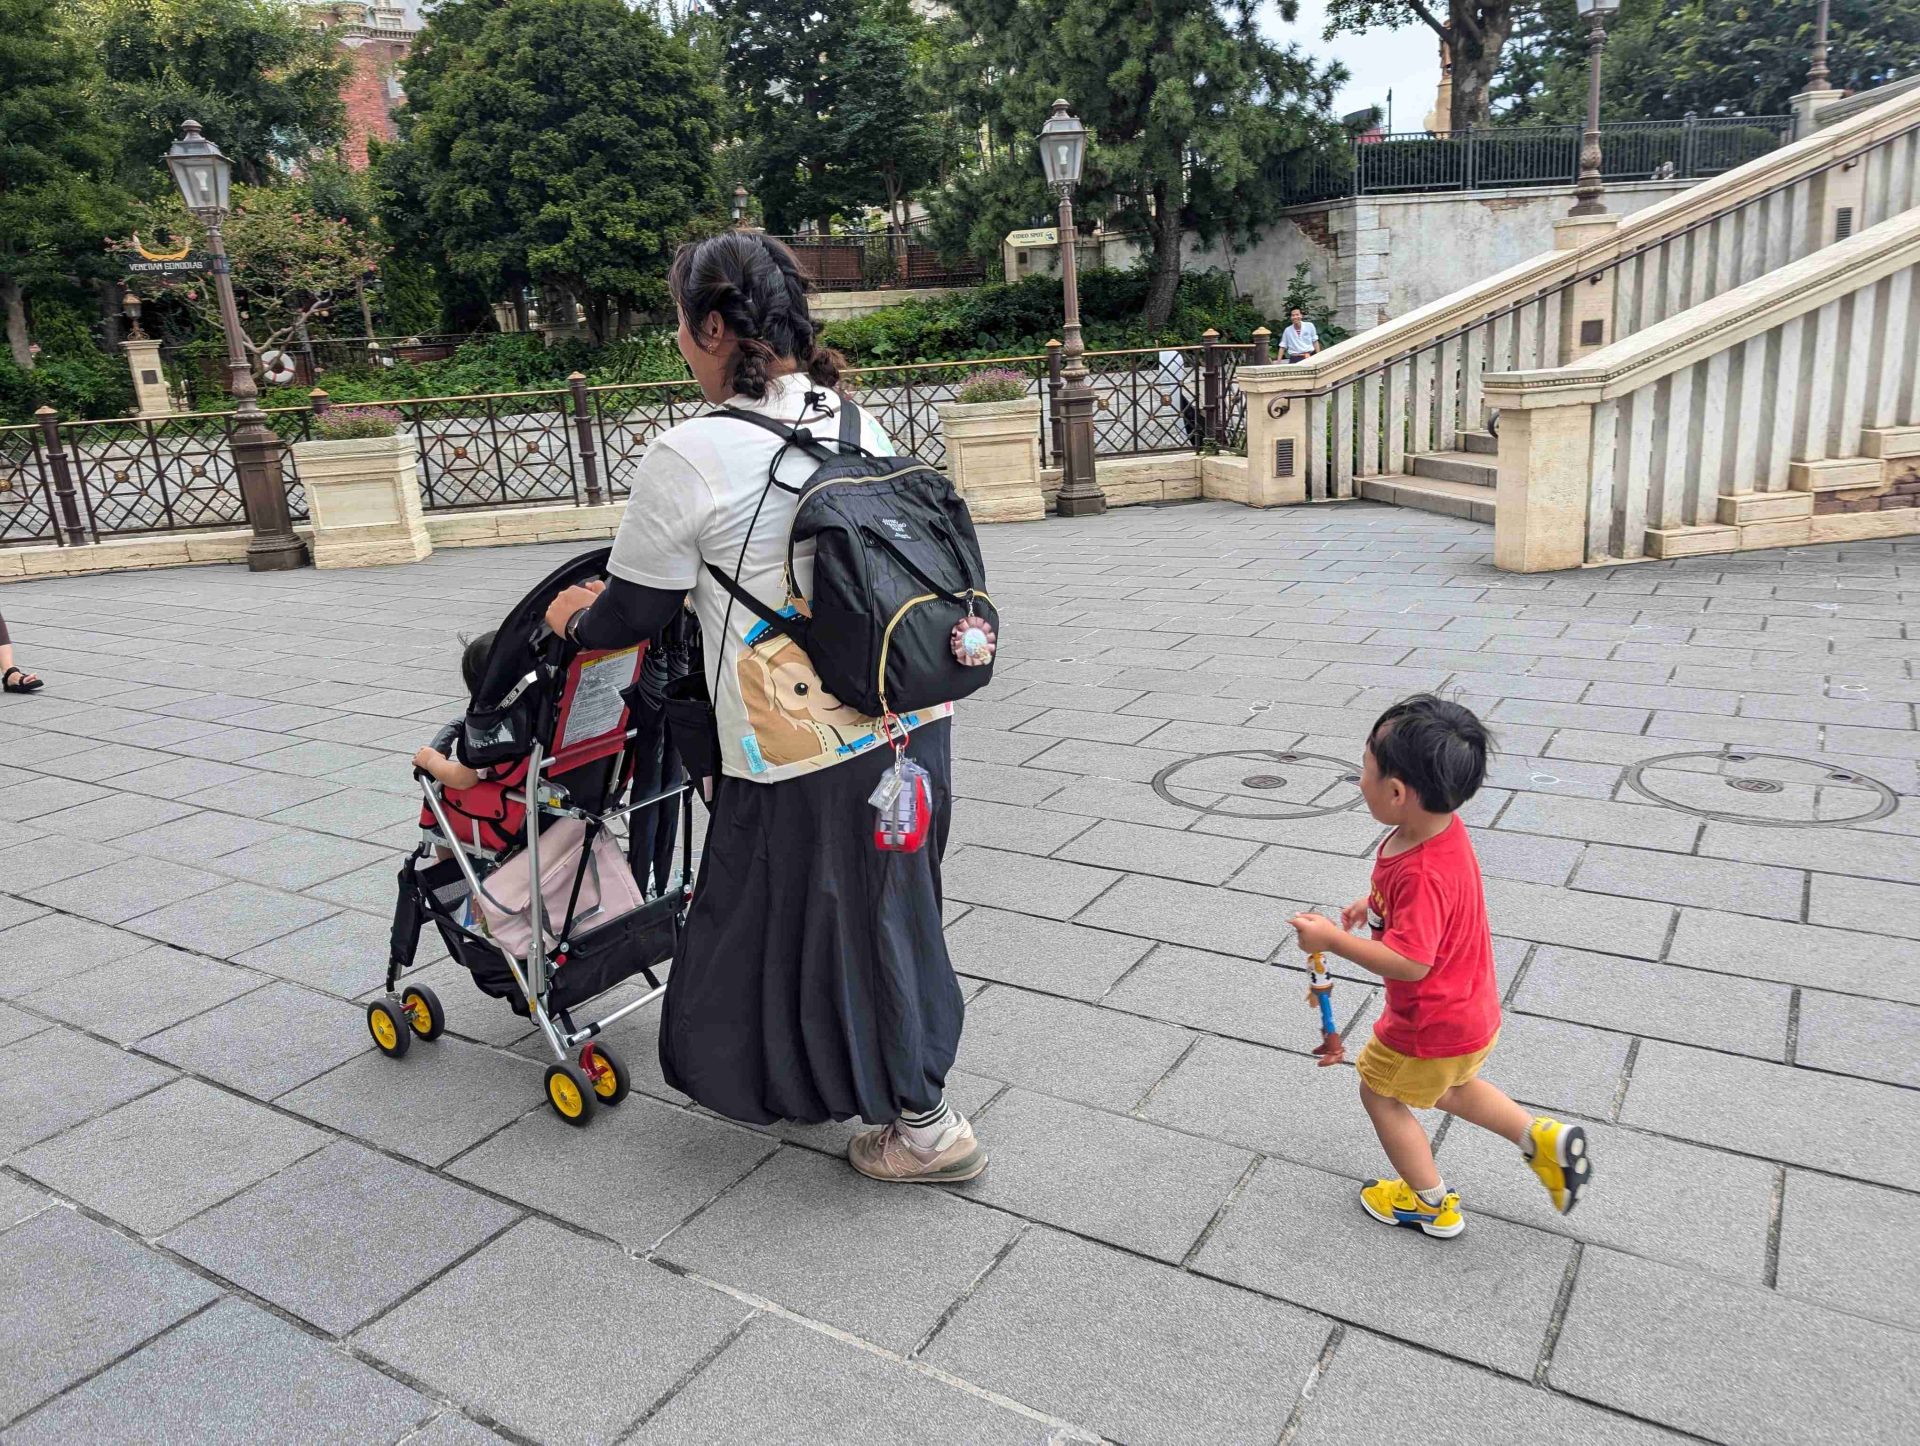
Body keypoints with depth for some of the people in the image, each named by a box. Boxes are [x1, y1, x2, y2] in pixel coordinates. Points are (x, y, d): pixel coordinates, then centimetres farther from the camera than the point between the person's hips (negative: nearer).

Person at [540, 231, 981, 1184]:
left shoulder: (689, 456, -13)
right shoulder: (859, 427, 7)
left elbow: (635, 613, -2)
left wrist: (576, 617, 21)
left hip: (809, 752, -7)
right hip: (915, 718, 7)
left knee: (834, 918, 11)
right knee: (887, 905, 22)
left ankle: (922, 1123, 26)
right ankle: (910, 1089, 41)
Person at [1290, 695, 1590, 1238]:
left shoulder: (1422, 873, -38)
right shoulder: (1441, 826, -8)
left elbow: (1410, 962, -38)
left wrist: (1332, 939, -32)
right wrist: (1377, 905, 7)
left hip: (1432, 1027, -9)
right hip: (1468, 1012, 9)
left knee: (1380, 1091, 17)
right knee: (1446, 1088, 33)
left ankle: (1431, 1204, 34)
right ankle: (1544, 1139, 29)